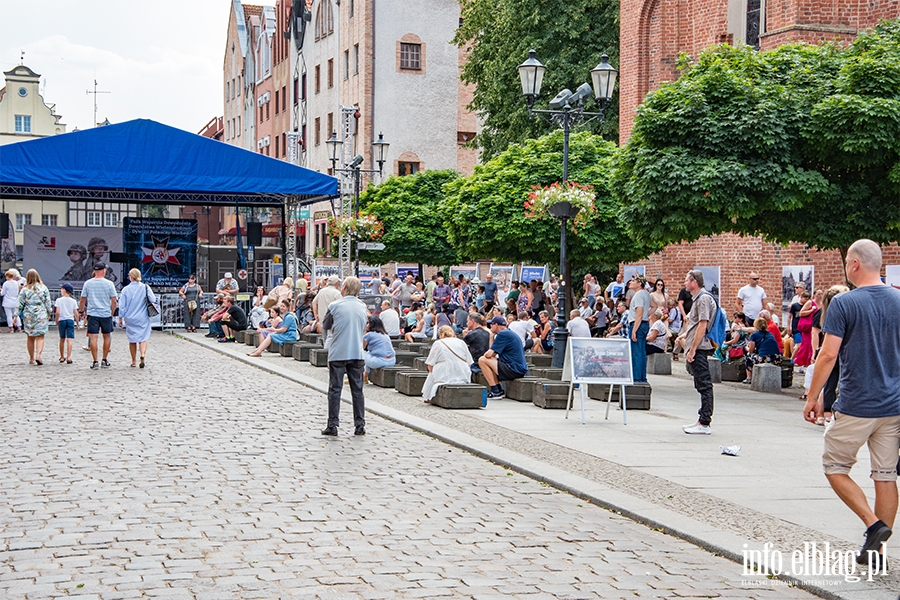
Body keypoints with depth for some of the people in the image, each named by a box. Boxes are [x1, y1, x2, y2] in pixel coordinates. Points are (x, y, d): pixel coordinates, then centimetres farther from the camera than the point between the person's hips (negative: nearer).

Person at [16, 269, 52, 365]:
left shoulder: (24, 290, -3)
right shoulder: (44, 288, -1)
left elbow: (20, 304, -3)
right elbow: (48, 303, 2)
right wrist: (48, 314, 15)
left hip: (28, 316, 1)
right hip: (41, 315, -1)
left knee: (30, 337, 10)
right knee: (40, 336, -1)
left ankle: (31, 359, 15)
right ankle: (38, 355, -21)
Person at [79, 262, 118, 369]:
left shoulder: (87, 283, 1)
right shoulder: (109, 284, -2)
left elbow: (83, 299, 6)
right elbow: (114, 301, -2)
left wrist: (81, 310, 21)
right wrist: (112, 312, 13)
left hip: (92, 314, 0)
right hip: (106, 314, 0)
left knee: (93, 337, 0)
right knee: (107, 337, 13)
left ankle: (95, 362, -2)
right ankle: (104, 361, 16)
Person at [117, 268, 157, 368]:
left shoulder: (126, 289, -4)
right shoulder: (145, 287, -5)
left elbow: (122, 305, -2)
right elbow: (153, 300, -10)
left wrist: (120, 318, 6)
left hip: (130, 319, 0)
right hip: (143, 318, 0)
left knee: (132, 339, 11)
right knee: (143, 338, 4)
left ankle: (134, 361, 18)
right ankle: (143, 354, -22)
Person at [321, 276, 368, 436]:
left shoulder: (334, 306, -8)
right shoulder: (362, 306, 5)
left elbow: (326, 327, 3)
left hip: (338, 353, -3)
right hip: (357, 353, 3)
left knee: (335, 390, 3)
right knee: (357, 390, 8)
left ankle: (332, 425, 3)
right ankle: (360, 425, 8)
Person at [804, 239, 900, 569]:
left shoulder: (844, 303, -11)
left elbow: (828, 355, -13)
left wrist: (813, 397, -4)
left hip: (856, 406, -5)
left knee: (835, 468, 10)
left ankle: (873, 524, -6)